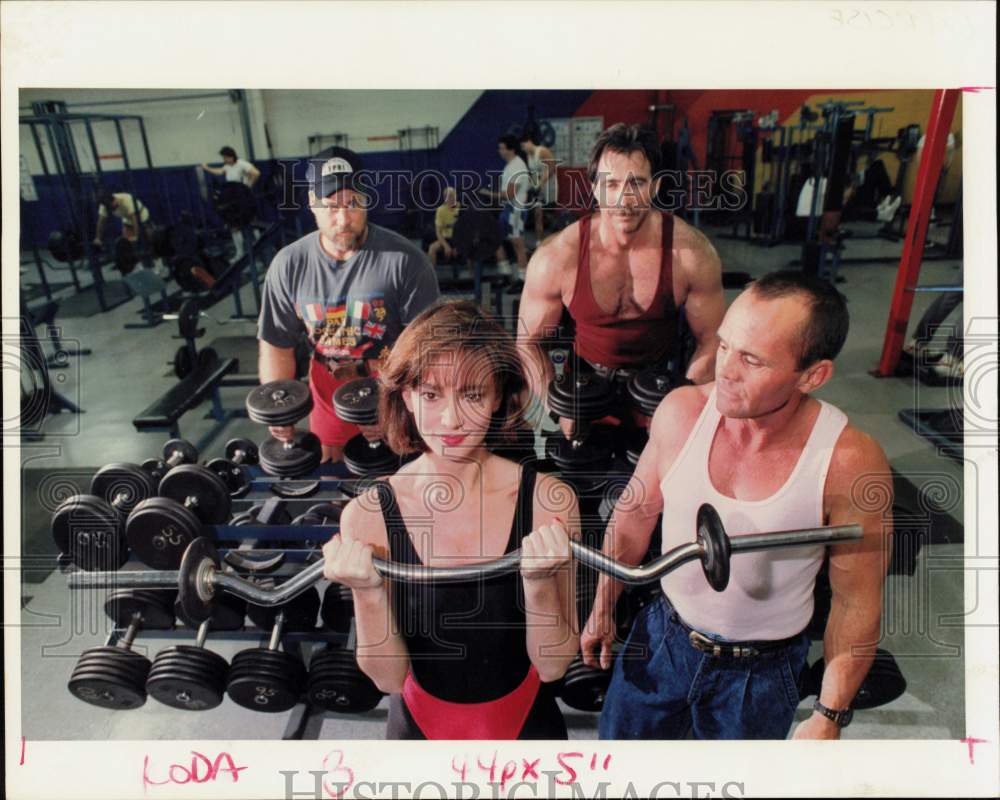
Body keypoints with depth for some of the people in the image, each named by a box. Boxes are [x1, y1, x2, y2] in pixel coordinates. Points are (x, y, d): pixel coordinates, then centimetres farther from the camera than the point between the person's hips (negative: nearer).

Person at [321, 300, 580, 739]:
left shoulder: (548, 500, -22)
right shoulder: (366, 515, -21)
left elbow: (553, 665, -15)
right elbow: (388, 677, -14)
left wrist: (539, 582, -32)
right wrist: (368, 593, -30)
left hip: (526, 720, 0)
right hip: (420, 723, 0)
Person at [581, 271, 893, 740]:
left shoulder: (850, 462, -27)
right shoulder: (681, 411, -20)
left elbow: (856, 605, -13)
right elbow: (635, 513, -3)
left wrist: (829, 718, -6)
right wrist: (602, 610, 7)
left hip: (762, 673, -2)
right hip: (663, 635, 2)